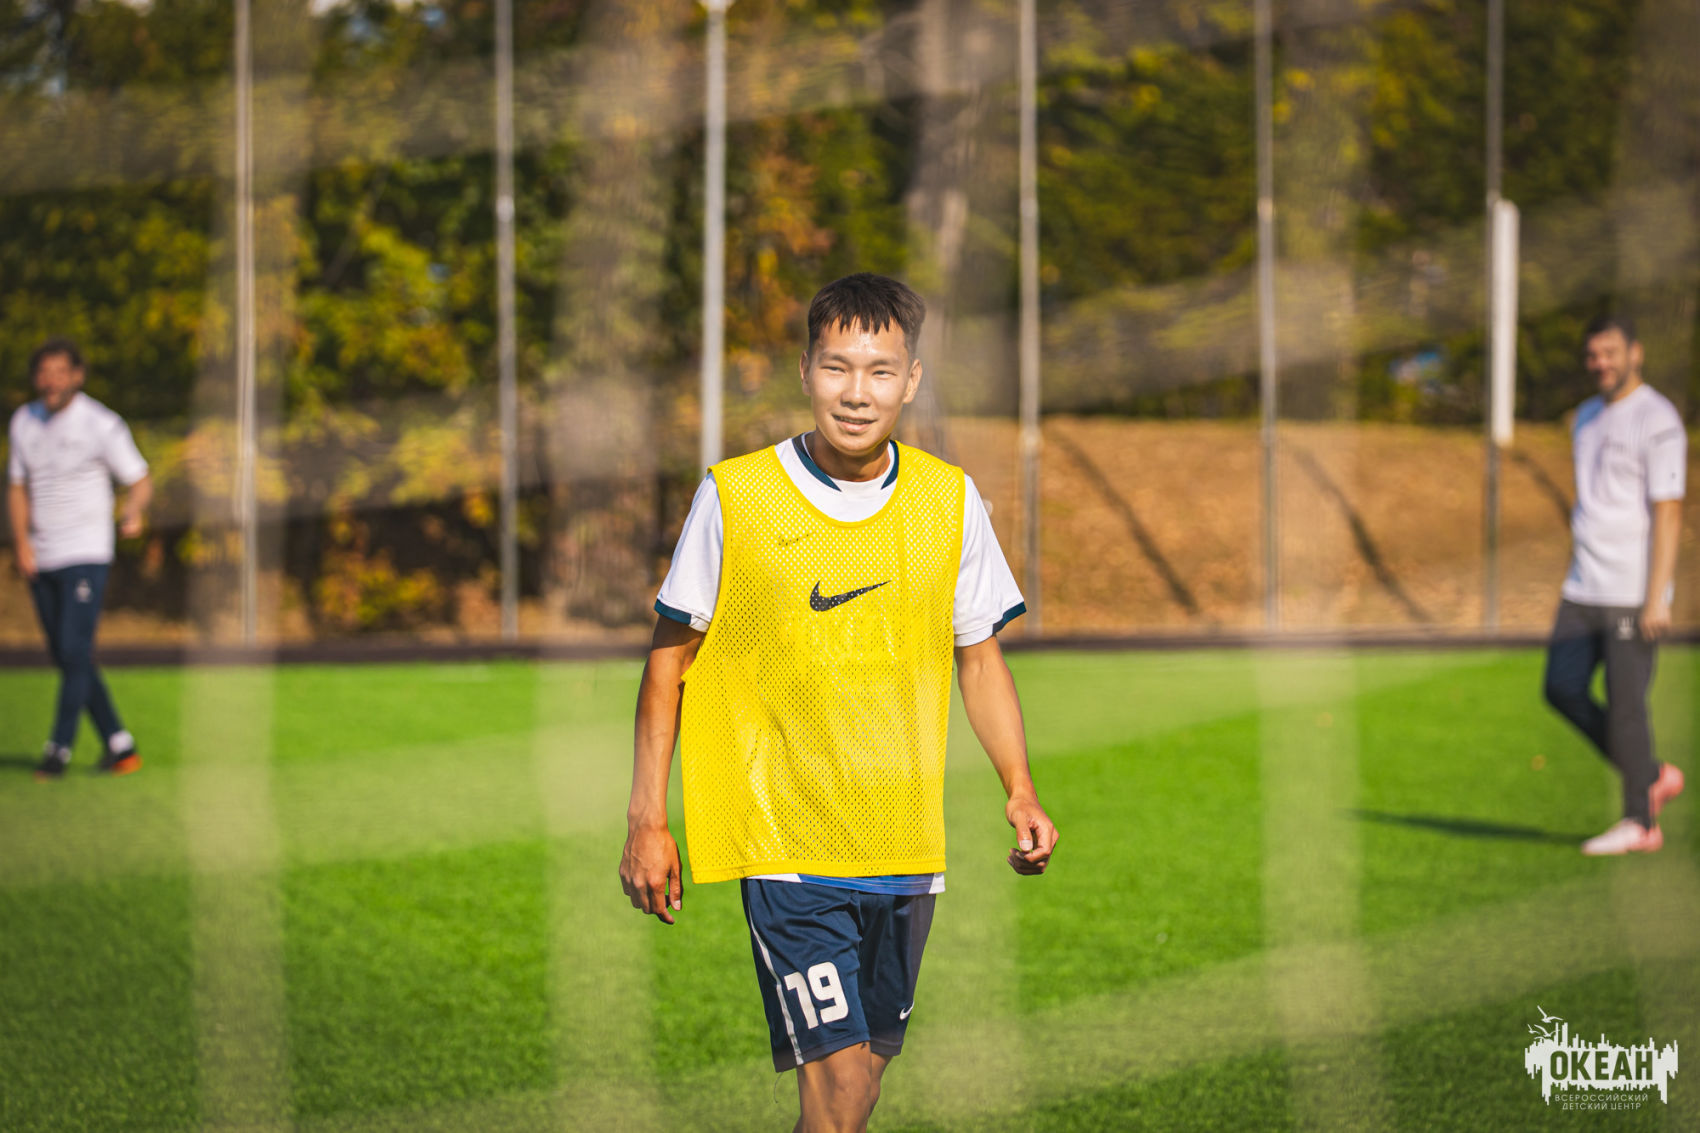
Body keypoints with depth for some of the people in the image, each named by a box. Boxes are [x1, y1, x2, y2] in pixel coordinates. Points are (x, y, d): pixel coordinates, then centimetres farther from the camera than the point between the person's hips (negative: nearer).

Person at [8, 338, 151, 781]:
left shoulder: (101, 425, -8)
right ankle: (119, 745, 14)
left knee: (75, 652, -13)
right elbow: (18, 488, 15)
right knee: (66, 658, 7)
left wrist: (133, 513, -28)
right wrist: (22, 542, 0)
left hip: (86, 556, -6)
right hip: (41, 560, 6)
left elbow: (140, 482, -6)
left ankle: (59, 749, -9)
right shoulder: (24, 422, 9)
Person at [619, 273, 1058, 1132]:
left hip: (905, 849, 4)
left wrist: (1020, 790, -1)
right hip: (784, 839, -4)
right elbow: (671, 657, 1)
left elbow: (980, 656, 13)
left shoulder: (949, 500, 3)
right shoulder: (734, 495, -6)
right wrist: (646, 821, -1)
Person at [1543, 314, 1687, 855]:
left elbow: (1668, 512, -15)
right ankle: (1652, 777, 17)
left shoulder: (1657, 421, -11)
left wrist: (1656, 598, -20)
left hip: (1633, 594, -8)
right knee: (1562, 689, 4)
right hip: (1584, 589, 8)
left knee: (1625, 703, -6)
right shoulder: (1588, 418, 15)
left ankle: (1639, 822, 3)